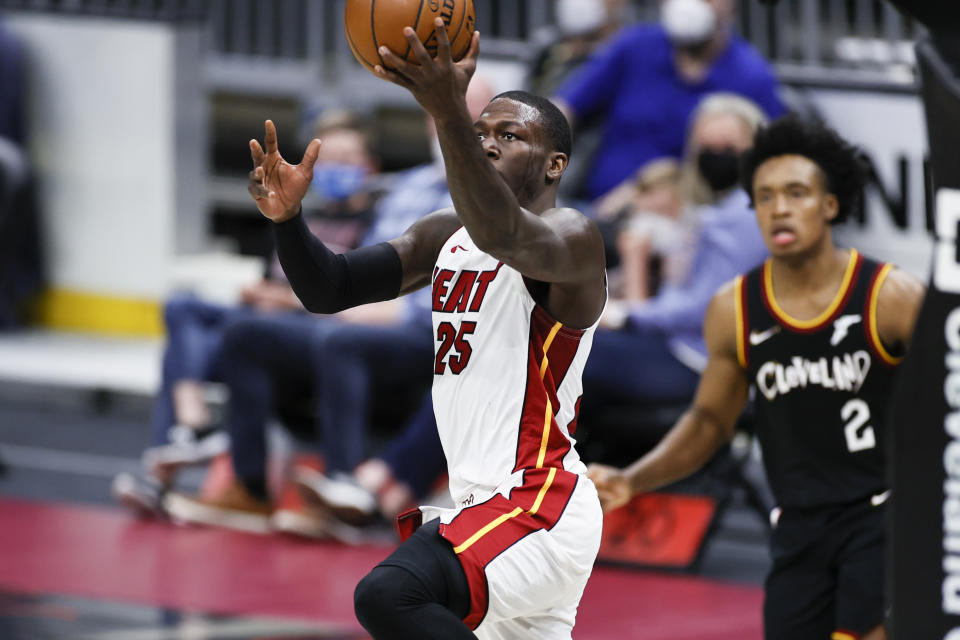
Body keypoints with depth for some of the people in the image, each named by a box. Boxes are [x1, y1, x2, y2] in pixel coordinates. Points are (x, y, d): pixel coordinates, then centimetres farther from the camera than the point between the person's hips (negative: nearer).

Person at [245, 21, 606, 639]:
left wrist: (449, 111, -49)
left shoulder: (571, 238, -11)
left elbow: (504, 235, -34)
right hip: (478, 503, 10)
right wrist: (288, 217, -13)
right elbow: (331, 289, 9)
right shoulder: (446, 236, 15)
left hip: (538, 508, -10)